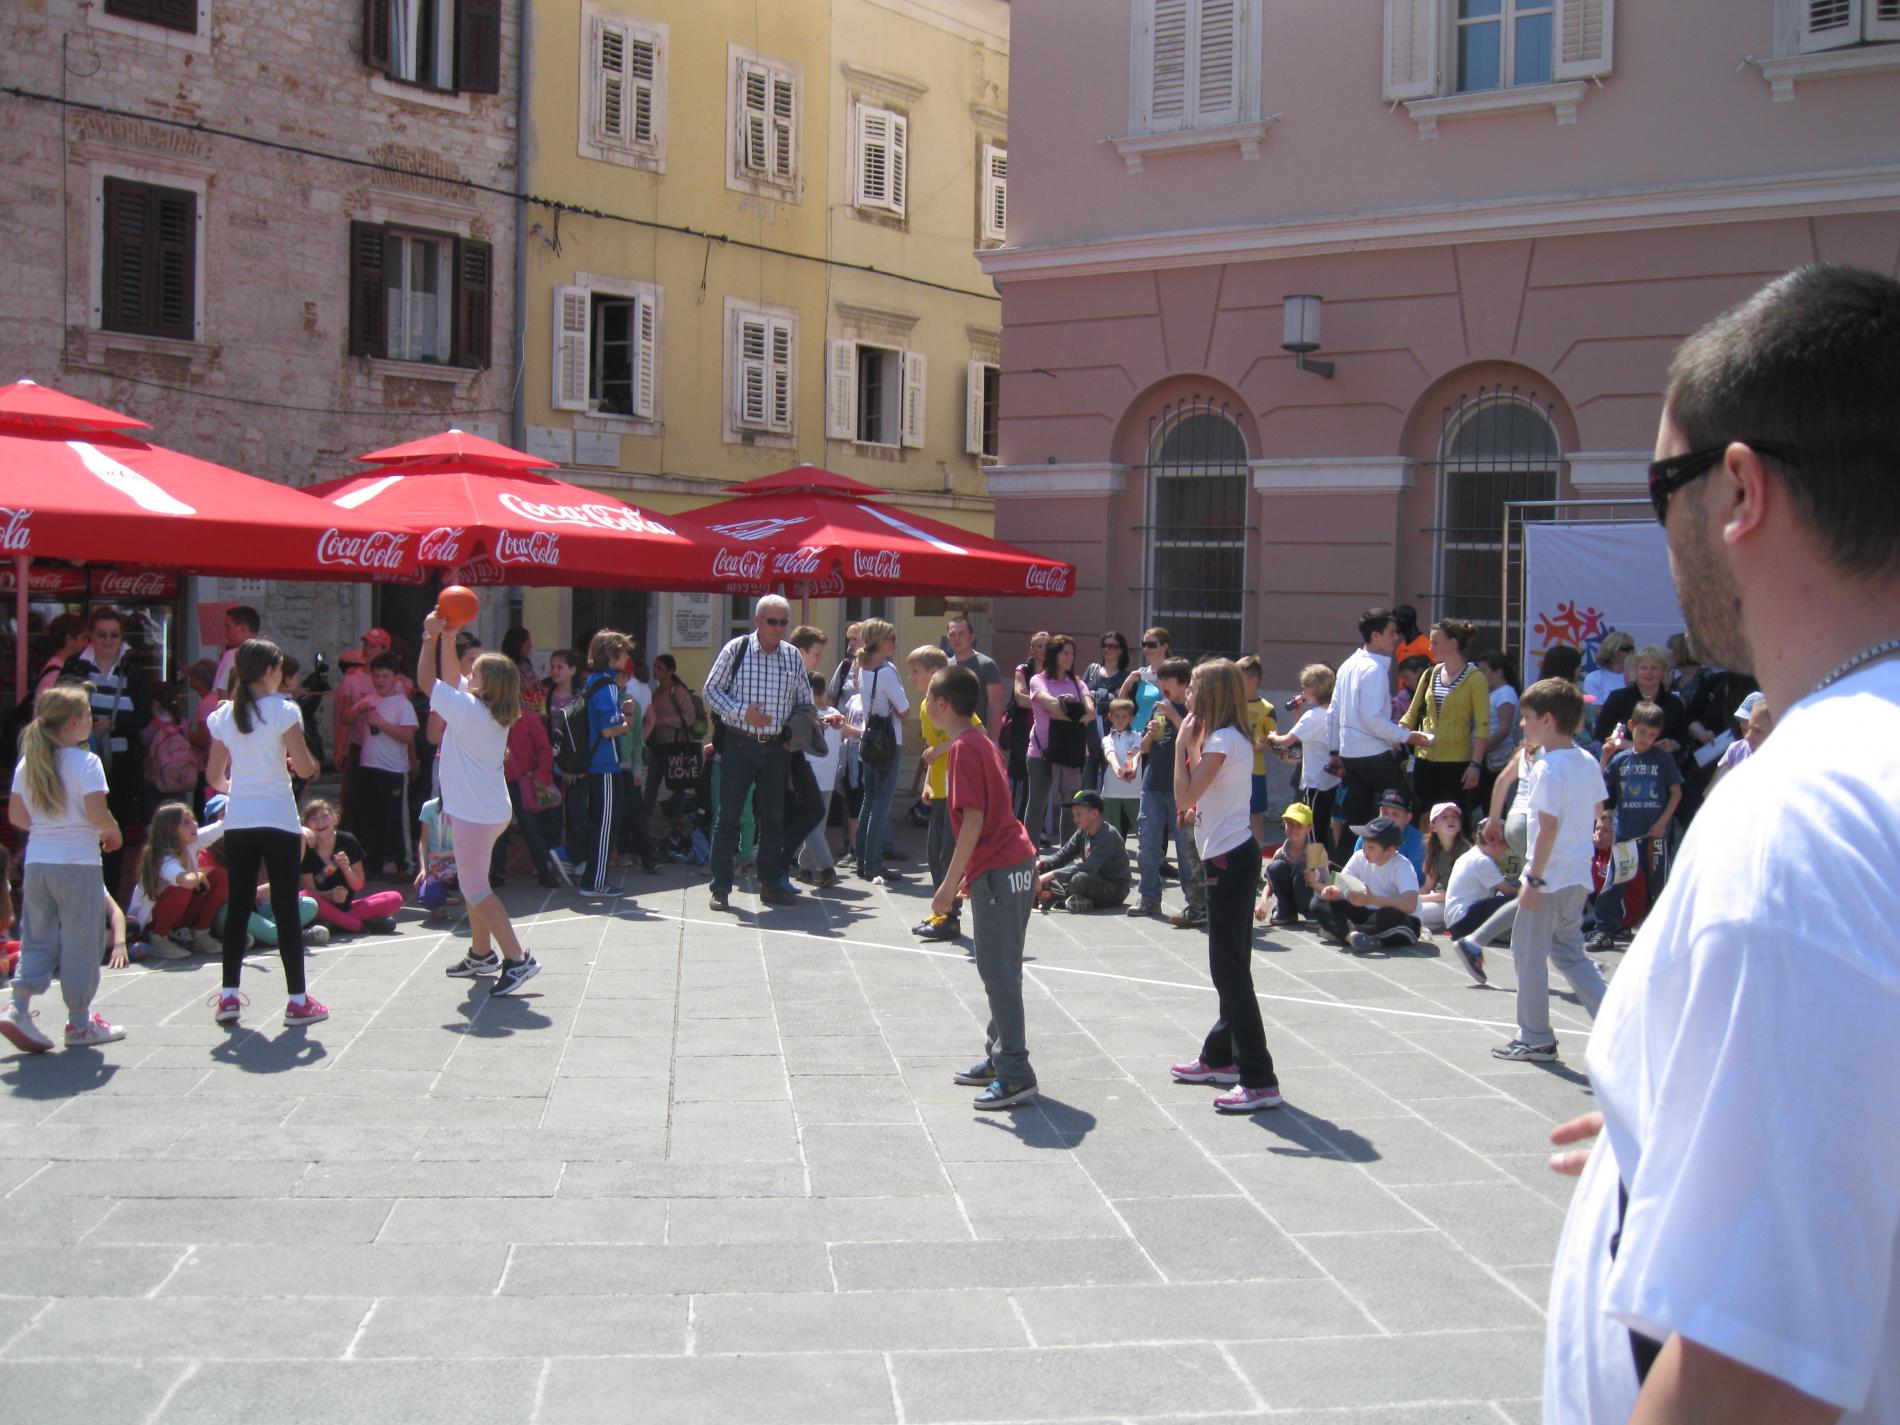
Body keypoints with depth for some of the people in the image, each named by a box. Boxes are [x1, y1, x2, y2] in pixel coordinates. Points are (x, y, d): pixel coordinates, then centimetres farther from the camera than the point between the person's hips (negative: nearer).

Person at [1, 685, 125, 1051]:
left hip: (36, 862, 6)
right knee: (80, 943, 4)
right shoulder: (85, 761, -12)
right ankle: (79, 1023, 12)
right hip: (77, 863, -6)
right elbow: (97, 814, -19)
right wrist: (112, 832, 0)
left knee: (37, 939, 14)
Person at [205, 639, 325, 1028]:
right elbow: (306, 768, -10)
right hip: (278, 820, -4)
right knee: (286, 908, 0)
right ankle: (298, 1000, 4)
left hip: (237, 821, 4)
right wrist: (293, 759, 12)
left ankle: (229, 996, 11)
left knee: (238, 907, 11)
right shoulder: (283, 710, -8)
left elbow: (214, 777, 10)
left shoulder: (223, 715, 6)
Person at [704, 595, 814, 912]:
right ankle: (720, 888, 2)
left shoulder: (793, 656, 6)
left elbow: (804, 698, 18)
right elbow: (711, 690, -3)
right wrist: (743, 712, -15)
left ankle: (771, 885, 20)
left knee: (774, 817, 11)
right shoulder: (736, 650, -5)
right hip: (739, 744, -4)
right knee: (728, 816, -4)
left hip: (777, 747, 4)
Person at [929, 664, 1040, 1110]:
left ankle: (1016, 1076, -6)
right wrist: (970, 875, 24)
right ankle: (999, 1059, 24)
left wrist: (951, 884, -17)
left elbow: (973, 821, -19)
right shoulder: (982, 742, 16)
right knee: (998, 969, 16)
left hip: (999, 871, -10)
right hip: (1015, 863, 10)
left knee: (999, 973, -8)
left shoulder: (963, 749, -13)